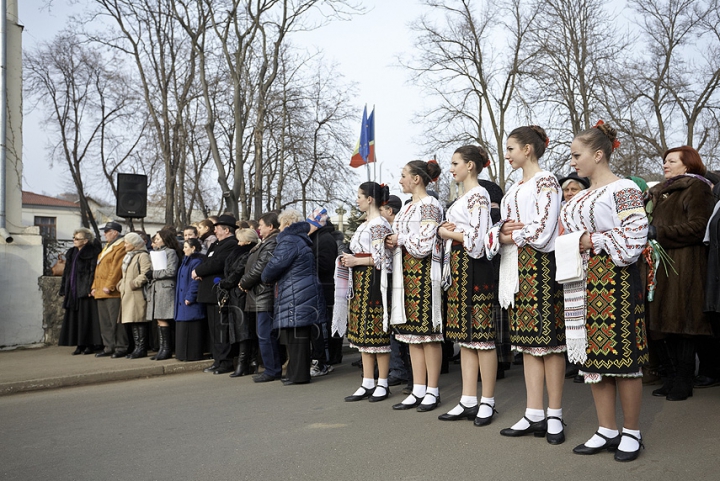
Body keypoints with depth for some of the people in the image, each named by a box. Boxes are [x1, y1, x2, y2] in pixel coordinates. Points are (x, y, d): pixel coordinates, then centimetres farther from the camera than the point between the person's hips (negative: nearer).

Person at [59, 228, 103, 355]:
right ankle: (80, 345, 12)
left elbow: (93, 271, -14)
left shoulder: (92, 252, -7)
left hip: (84, 291, -8)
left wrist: (90, 288, -21)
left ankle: (91, 344, 2)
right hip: (73, 291, 8)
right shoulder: (71, 253, 16)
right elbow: (67, 272, 18)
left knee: (87, 317, -4)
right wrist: (64, 290, 14)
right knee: (75, 318, 7)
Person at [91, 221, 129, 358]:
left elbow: (116, 268, -18)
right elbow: (98, 269, 22)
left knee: (116, 321, -6)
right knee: (104, 322, 11)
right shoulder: (107, 247, 21)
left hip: (113, 292, -10)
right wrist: (95, 286, 15)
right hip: (101, 292, 10)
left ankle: (121, 348, 1)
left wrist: (109, 286, -21)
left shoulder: (121, 247, -10)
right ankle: (109, 347, 18)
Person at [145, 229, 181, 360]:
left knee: (162, 319, -10)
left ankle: (167, 349, -6)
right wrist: (149, 275, 5)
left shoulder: (170, 252, -2)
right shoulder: (156, 252, 23)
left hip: (165, 288, -8)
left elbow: (171, 271, -12)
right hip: (155, 289, 8)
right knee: (159, 320, 5)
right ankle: (162, 348, 9)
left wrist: (154, 274, -9)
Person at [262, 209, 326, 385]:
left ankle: (299, 374, 1)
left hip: (296, 297, -10)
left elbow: (275, 265, -15)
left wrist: (265, 278, 6)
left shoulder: (289, 241, -11)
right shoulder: (301, 240, 20)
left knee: (295, 336, -4)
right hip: (305, 294, 10)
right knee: (299, 336, 13)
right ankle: (297, 372, 19)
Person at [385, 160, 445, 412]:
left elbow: (424, 245, -17)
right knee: (412, 333, 9)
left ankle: (432, 391, 6)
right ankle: (418, 391, 15)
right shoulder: (408, 206, 19)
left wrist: (400, 239, -5)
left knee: (427, 331, -3)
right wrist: (392, 242, 5)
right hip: (405, 273, 9)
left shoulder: (429, 205, -8)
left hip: (423, 273, -9)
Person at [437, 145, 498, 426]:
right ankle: (469, 401, 15)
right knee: (464, 336, 9)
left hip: (474, 268, -10)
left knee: (481, 335, -4)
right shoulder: (462, 198, 20)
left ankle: (487, 402, 5)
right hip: (457, 268, 10)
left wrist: (448, 233, -6)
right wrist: (444, 230, 2)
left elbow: (475, 239, -18)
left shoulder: (478, 195, -8)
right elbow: (449, 229, 24)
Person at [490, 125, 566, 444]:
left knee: (547, 338, -4)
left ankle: (554, 416, 4)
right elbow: (504, 226, 21)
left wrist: (509, 236, -2)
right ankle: (535, 415, 12)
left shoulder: (545, 181, -4)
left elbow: (542, 231, -15)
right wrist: (503, 233, -1)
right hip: (515, 266, 8)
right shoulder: (515, 187, 21)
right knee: (527, 340, 7)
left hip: (539, 264, -8)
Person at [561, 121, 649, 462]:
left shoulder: (623, 189, -6)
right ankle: (607, 431, 18)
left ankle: (631, 433, 13)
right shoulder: (580, 198, 17)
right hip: (583, 283, 8)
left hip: (614, 280, -7)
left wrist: (593, 241, -15)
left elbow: (635, 237, -15)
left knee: (621, 355, -2)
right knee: (593, 356, 8)